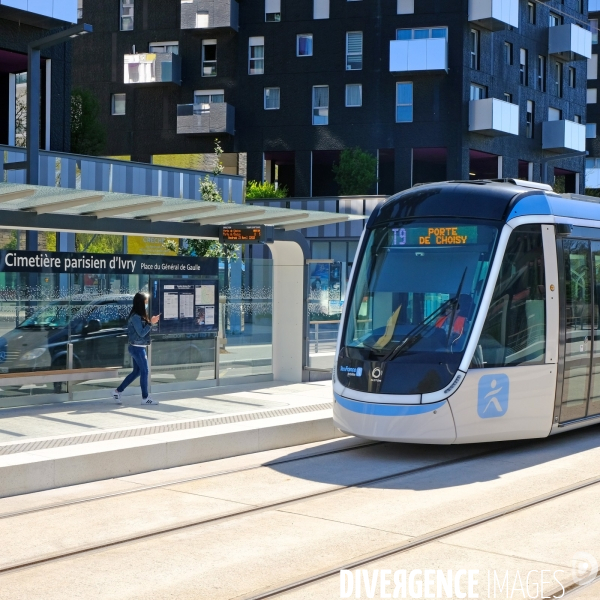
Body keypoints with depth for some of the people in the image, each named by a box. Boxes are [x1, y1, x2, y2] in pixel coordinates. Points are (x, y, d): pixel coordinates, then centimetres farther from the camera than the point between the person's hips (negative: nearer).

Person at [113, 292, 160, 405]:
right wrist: (151, 323, -19)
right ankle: (145, 398, 5)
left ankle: (118, 391, 19)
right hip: (138, 348, -9)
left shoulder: (139, 316, 9)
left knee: (136, 371, 14)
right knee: (144, 371, -2)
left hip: (138, 348, 9)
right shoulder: (136, 317, -18)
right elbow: (141, 333, -20)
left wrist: (151, 322, 3)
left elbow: (143, 330, 13)